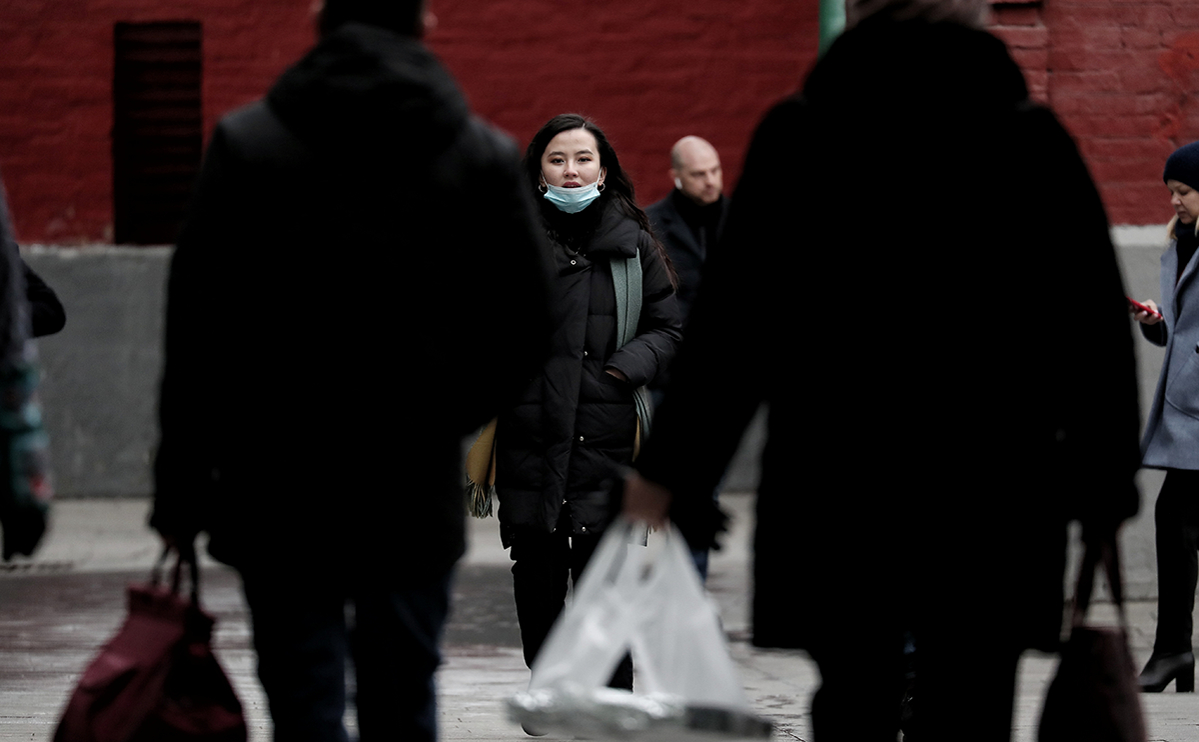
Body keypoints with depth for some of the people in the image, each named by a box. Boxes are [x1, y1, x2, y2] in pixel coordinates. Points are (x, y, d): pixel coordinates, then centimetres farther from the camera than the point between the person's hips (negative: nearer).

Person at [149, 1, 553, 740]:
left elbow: (197, 332, -4)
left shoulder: (246, 145, -3)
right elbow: (527, 325, 2)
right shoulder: (484, 157, 0)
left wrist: (182, 490, 1)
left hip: (279, 489, -1)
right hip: (417, 490, 2)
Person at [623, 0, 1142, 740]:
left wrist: (672, 469, 3)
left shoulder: (798, 136, 0)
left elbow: (733, 319, -2)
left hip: (839, 479, 0)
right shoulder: (1031, 140, 2)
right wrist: (1105, 485, 11)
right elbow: (1097, 325, 3)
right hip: (997, 487, 0)